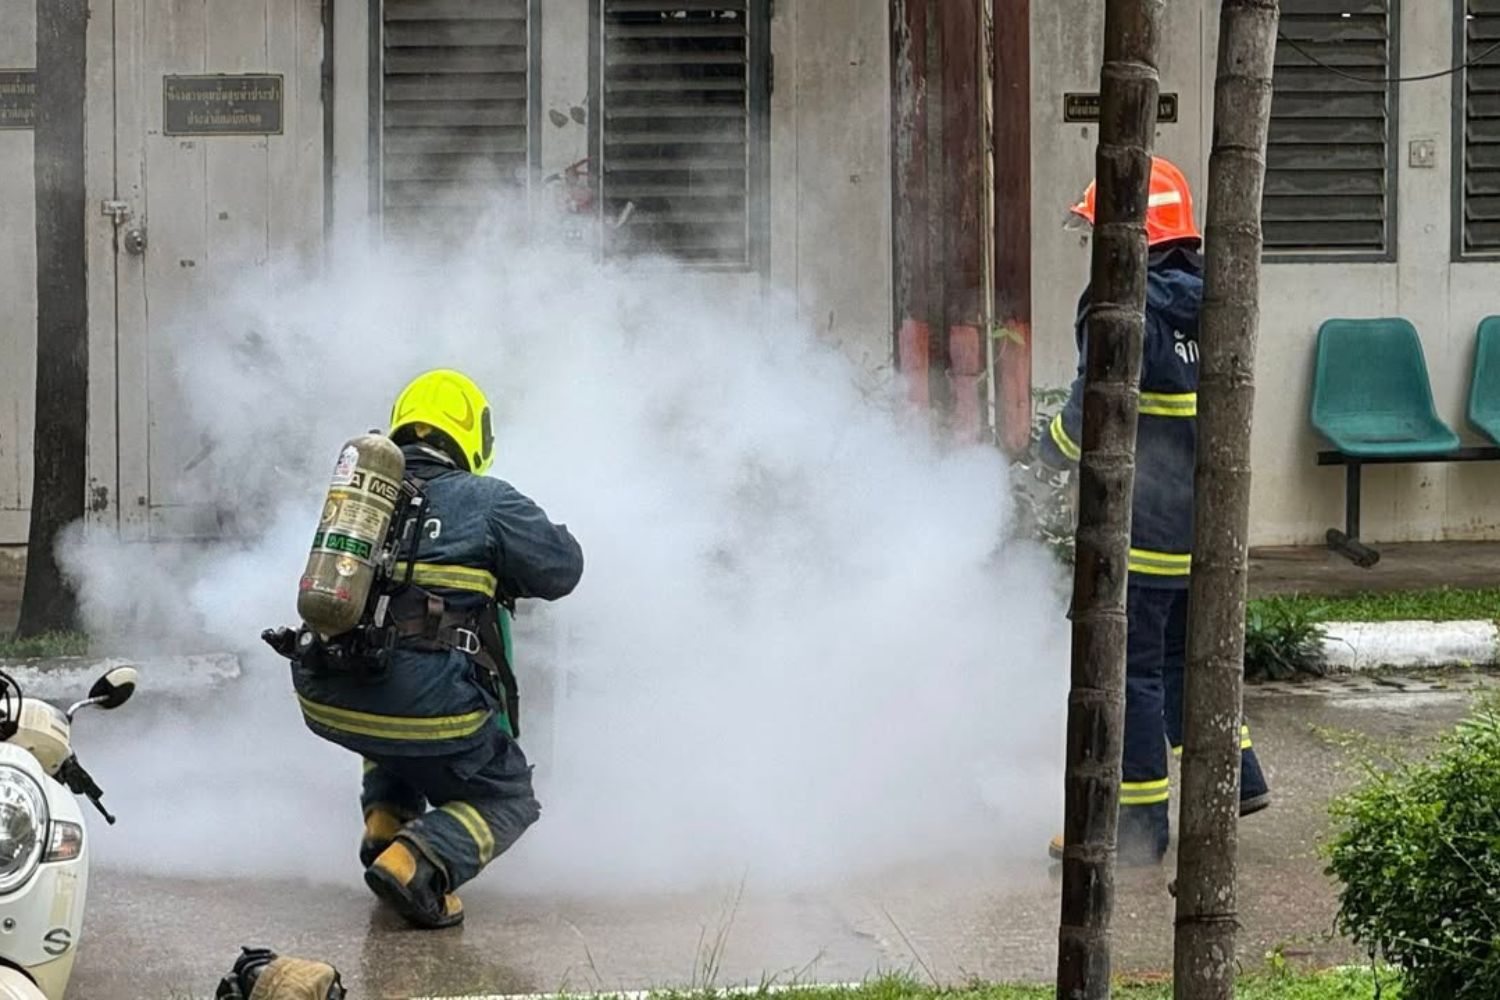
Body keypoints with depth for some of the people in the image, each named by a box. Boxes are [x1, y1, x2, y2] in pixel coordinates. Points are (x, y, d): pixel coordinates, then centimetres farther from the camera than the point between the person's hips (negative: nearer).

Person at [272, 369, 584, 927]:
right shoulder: (487, 501, 3)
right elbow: (561, 571, 8)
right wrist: (559, 536, 32)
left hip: (325, 702, 6)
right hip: (427, 706, -6)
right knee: (508, 800, 16)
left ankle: (386, 823, 22)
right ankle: (415, 861, -12)